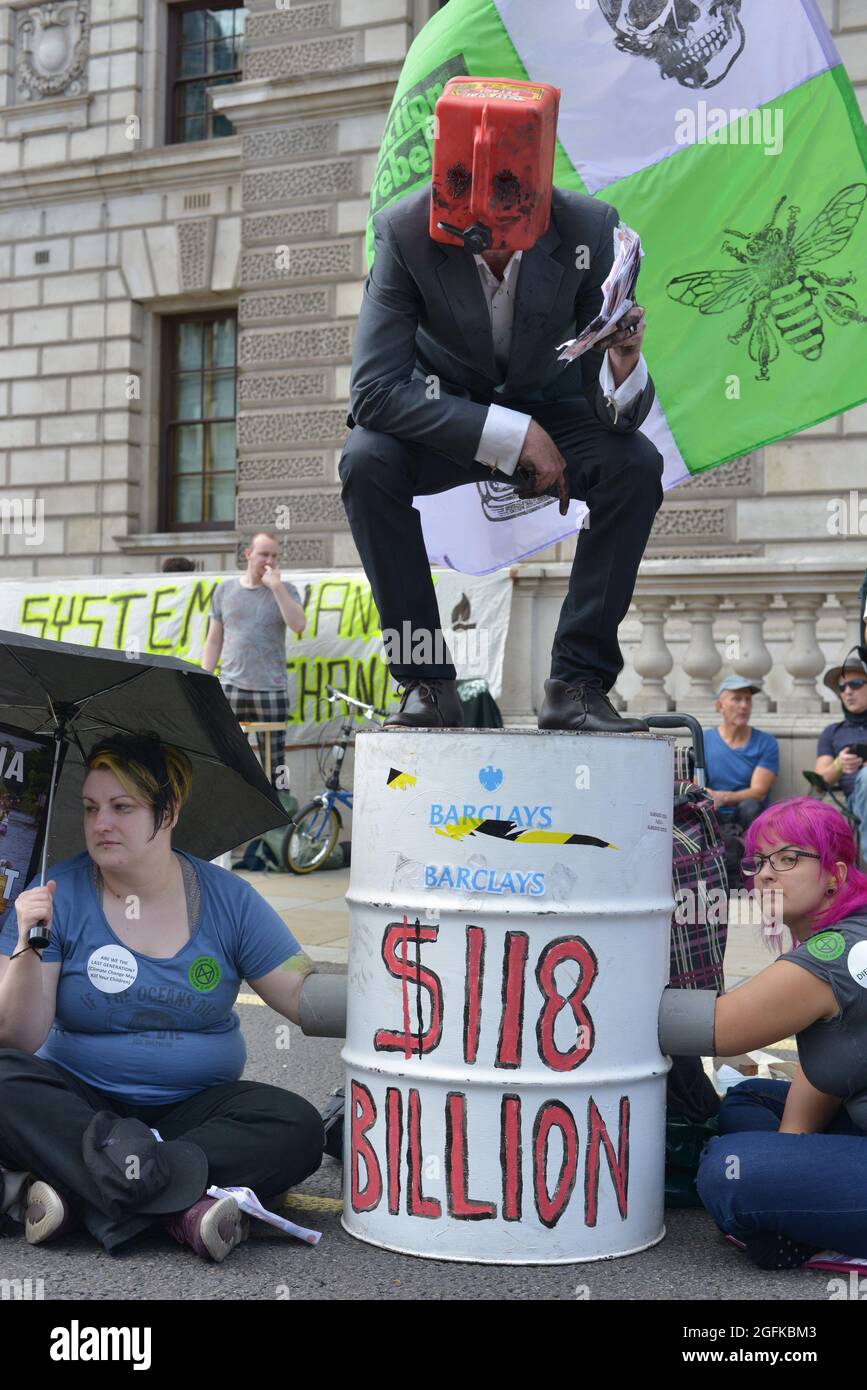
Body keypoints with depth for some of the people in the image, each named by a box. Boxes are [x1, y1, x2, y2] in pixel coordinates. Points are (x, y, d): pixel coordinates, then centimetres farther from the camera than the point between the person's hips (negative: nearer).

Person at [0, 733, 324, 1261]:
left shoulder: (228, 899, -1)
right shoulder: (58, 895, -6)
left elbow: (305, 995, -1)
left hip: (195, 1107, 2)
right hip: (79, 1103, -1)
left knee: (299, 1127, -25)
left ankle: (79, 1191, -31)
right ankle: (181, 1209, -37)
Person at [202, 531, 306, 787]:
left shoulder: (285, 591, 8)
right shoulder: (225, 590, 12)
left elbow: (298, 624, -11)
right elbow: (214, 641, 14)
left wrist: (276, 585, -12)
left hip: (271, 689, -1)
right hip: (231, 687, 1)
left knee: (275, 756, 0)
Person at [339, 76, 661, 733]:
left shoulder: (589, 228, -22)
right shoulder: (405, 230, -24)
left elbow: (617, 411, -20)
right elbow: (374, 390, -29)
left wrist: (625, 367, -46)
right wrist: (510, 434, -34)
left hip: (549, 413, 1)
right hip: (447, 419, 0)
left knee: (637, 463, -28)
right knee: (366, 459, -31)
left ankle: (578, 682, -19)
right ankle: (427, 680, -19)